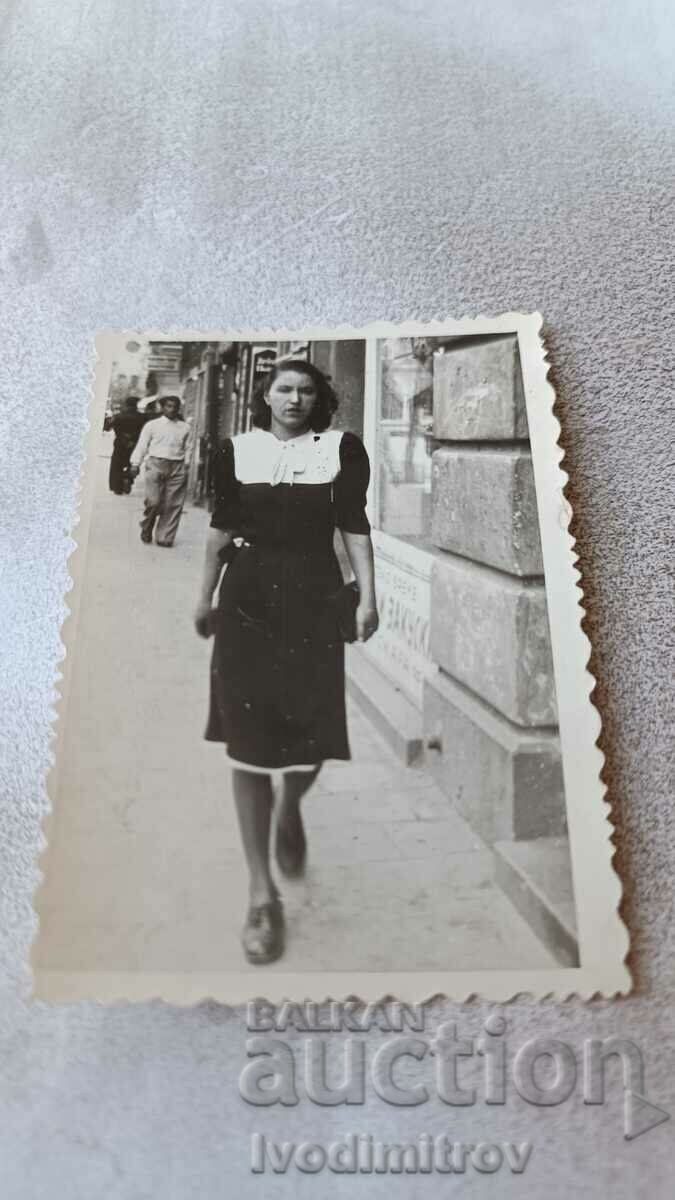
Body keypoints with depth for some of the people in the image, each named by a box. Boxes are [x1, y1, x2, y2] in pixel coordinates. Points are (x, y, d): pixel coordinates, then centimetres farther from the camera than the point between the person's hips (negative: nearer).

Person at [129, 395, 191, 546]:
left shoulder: (184, 427, 14)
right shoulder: (152, 425, 8)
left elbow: (187, 448, 13)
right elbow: (142, 445, 7)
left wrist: (187, 465, 1)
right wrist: (135, 464, -1)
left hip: (177, 467, 2)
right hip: (156, 465, -2)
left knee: (173, 504, -2)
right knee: (153, 501, -9)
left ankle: (164, 537, 7)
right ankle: (146, 529, 16)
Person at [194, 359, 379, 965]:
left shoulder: (341, 448, 3)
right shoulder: (236, 450, 8)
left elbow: (355, 526, 2)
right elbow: (222, 527, 13)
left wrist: (368, 597, -6)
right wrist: (205, 597, 15)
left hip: (313, 599, -1)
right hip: (247, 598, 1)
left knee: (312, 732, -3)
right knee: (248, 741, -2)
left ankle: (290, 811, 37)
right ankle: (263, 894, 9)